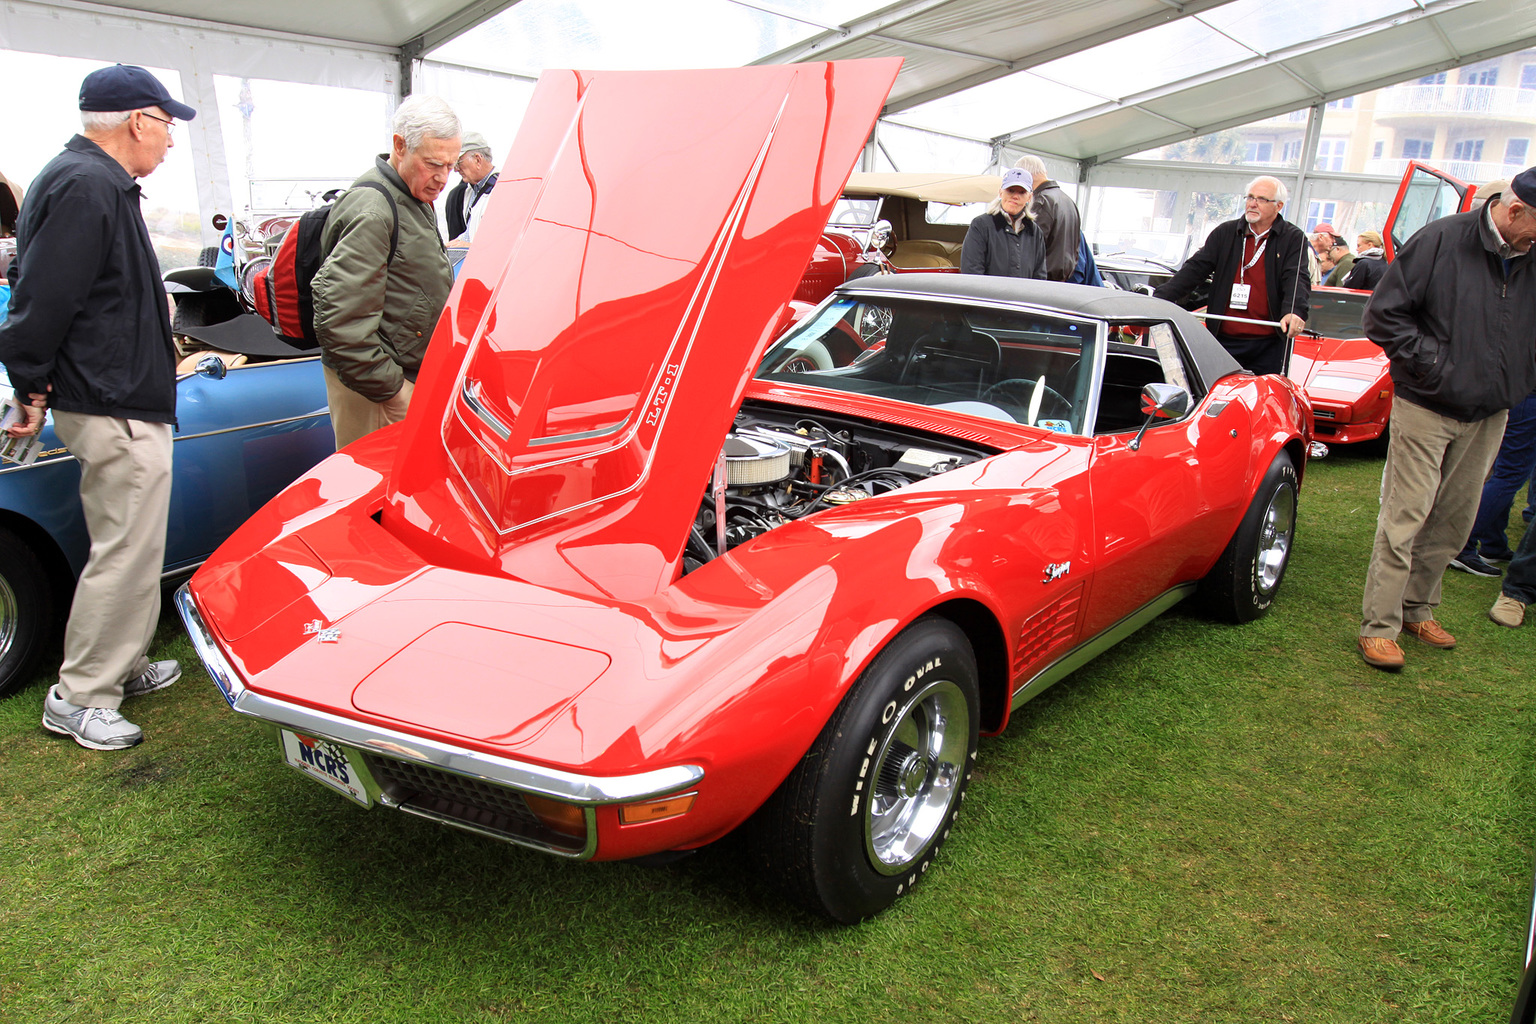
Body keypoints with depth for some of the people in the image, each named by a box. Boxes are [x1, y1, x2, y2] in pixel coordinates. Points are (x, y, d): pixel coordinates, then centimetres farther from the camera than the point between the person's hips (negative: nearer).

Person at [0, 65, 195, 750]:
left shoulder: (92, 179, 15)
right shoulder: (88, 186, -18)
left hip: (119, 405, 11)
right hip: (117, 410, -11)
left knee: (126, 548, 19)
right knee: (126, 554, -4)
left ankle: (123, 667, 31)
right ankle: (78, 699, 6)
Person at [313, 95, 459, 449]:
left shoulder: (416, 199, 15)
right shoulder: (371, 212, -19)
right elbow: (340, 319, -25)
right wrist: (390, 389, -21)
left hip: (410, 373, 9)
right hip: (372, 387, -9)